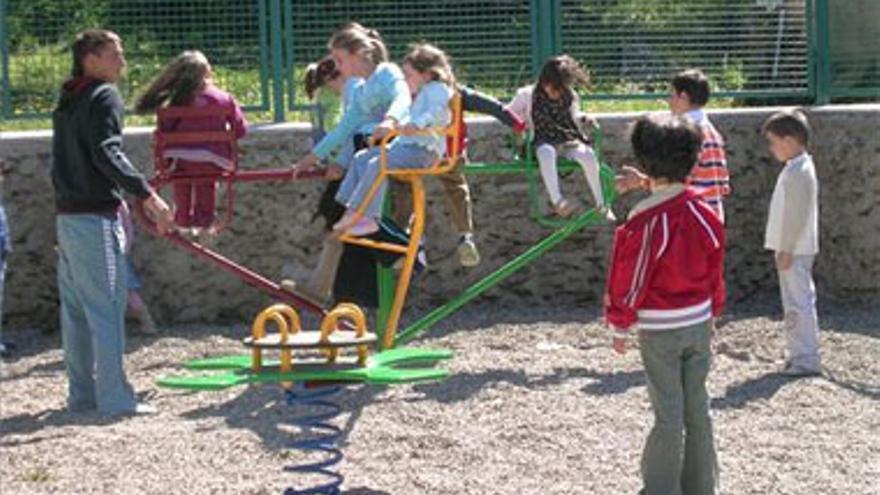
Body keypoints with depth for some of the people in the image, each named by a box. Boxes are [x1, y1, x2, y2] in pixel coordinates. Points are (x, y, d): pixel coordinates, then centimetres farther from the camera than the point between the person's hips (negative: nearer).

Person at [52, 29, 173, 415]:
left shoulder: (68, 100, 17)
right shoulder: (104, 96, -9)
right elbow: (107, 154, -20)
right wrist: (147, 194, -22)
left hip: (67, 214, 9)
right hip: (96, 217, -9)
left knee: (75, 310, 11)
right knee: (106, 308, -7)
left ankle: (82, 393, 17)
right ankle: (114, 397, -7)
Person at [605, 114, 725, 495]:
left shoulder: (645, 223, -19)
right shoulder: (705, 216, -3)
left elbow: (630, 281, -11)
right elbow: (716, 274, 8)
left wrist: (620, 327, 1)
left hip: (659, 331, -5)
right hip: (699, 324, 5)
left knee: (668, 413, 1)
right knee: (697, 409, 11)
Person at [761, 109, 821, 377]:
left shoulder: (798, 172, -18)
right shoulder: (797, 168, 14)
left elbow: (797, 215, -22)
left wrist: (786, 250, -19)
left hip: (795, 251, -10)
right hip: (794, 249, 10)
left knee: (798, 303, -7)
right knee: (797, 302, 14)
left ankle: (807, 359, -4)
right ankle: (800, 354, 21)